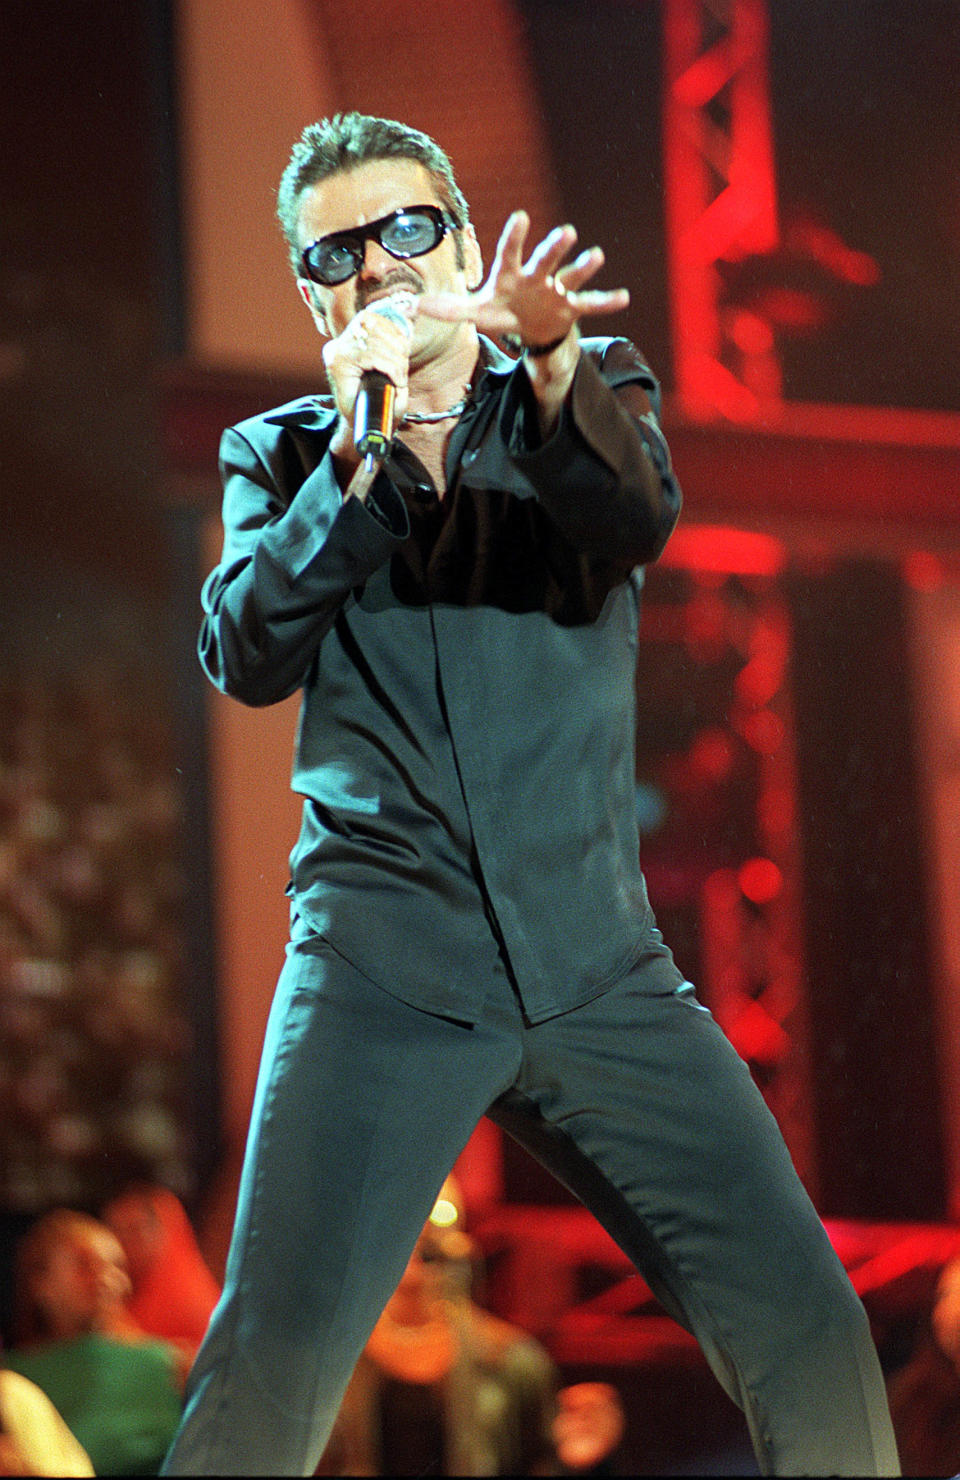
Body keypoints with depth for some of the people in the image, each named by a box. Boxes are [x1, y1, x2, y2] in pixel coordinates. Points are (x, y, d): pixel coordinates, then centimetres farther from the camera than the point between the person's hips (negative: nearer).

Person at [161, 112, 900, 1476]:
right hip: (383, 969, -1)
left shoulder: (589, 392, 12)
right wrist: (358, 451, -12)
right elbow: (248, 658, -3)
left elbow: (638, 519, -11)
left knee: (810, 1342, -9)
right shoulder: (279, 456, 14)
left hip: (601, 968, 1)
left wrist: (546, 359, -31)